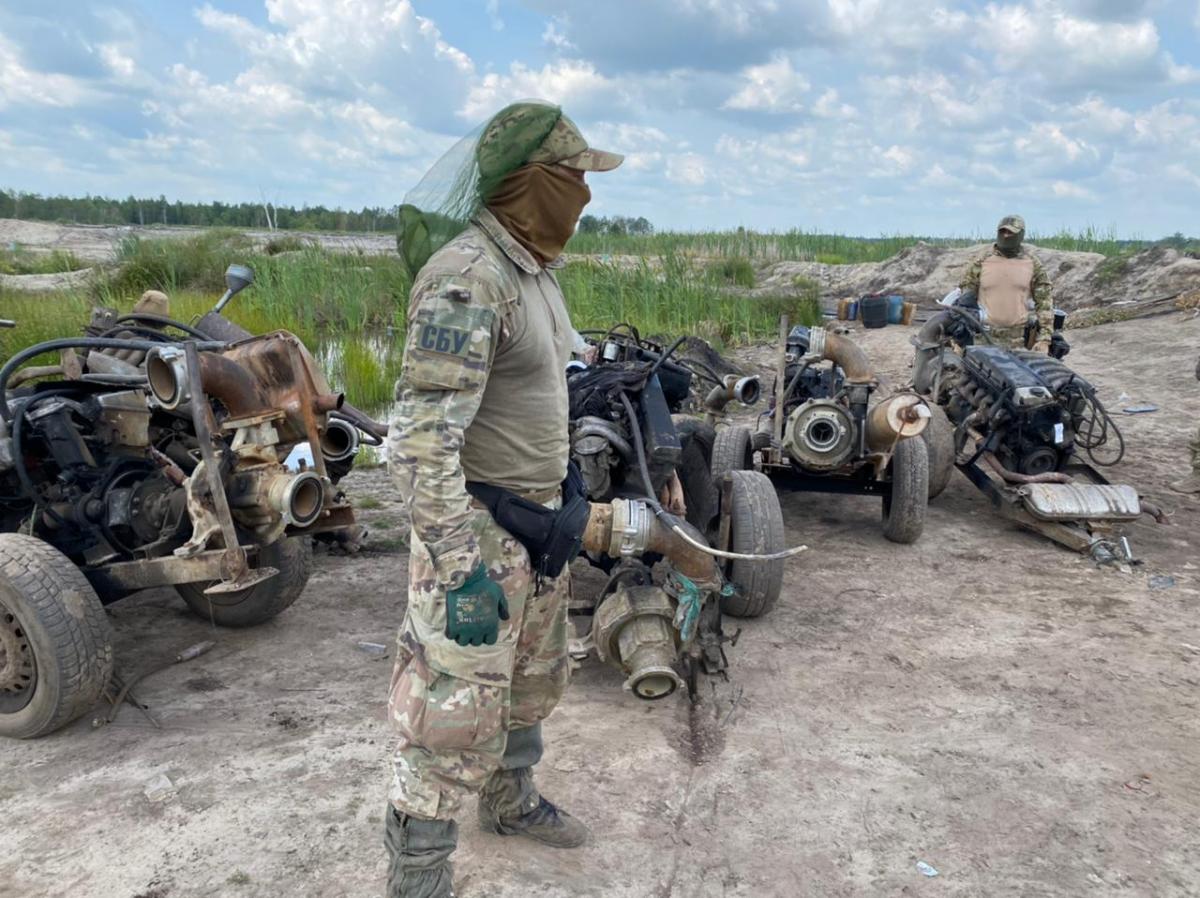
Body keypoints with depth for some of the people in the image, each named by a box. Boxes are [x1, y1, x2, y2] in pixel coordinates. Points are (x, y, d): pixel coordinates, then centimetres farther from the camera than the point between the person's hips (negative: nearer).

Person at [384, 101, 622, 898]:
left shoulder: (536, 269, 8)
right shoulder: (465, 277, -23)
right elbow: (423, 437, -28)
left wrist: (563, 499, 21)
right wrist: (461, 568, -29)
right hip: (477, 528, -9)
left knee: (533, 680, 24)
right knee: (458, 715, 0)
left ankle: (511, 801, 47)